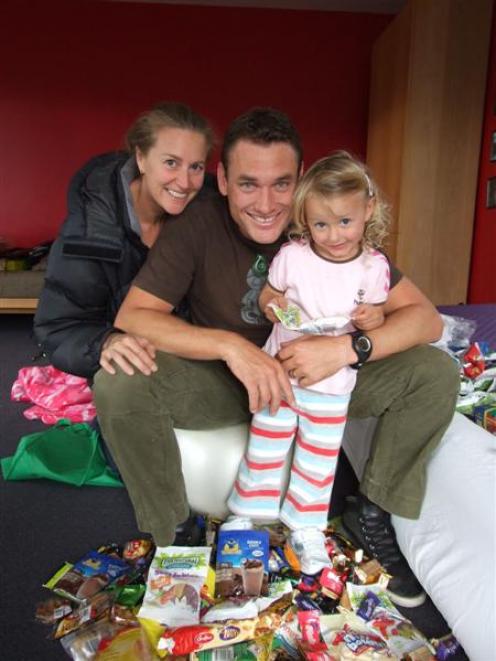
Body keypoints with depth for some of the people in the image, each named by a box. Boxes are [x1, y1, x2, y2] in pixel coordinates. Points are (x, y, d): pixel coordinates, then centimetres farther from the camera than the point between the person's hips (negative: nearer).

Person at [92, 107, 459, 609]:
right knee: (118, 385, -28)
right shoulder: (197, 226, -17)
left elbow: (426, 318, -14)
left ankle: (374, 514, 3)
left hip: (320, 378, 2)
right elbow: (131, 316, -22)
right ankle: (170, 536, -5)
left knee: (436, 373, -15)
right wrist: (230, 345, -34)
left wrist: (350, 347, -34)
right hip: (224, 380, -1)